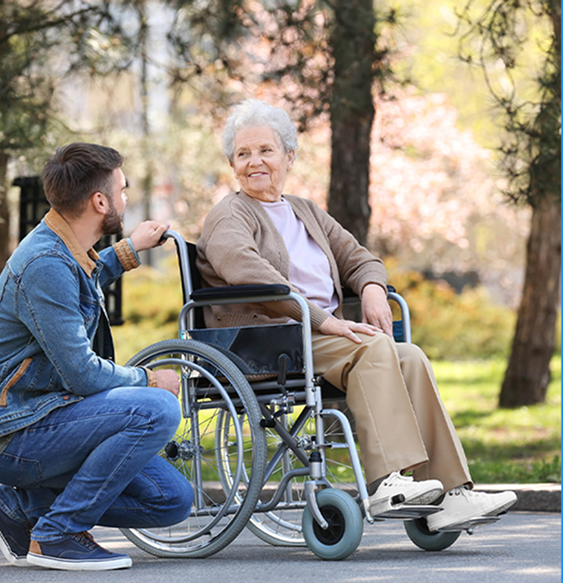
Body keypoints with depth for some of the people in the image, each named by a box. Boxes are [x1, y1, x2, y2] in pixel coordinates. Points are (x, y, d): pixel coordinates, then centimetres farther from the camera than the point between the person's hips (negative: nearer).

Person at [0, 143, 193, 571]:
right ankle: (55, 535, -16)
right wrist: (150, 379, -6)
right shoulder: (46, 265, -21)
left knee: (173, 500, 2)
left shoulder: (65, 251, 10)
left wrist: (128, 251, 32)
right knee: (158, 409, -27)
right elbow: (83, 375, -23)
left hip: (44, 414, 10)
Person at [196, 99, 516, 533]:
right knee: (374, 347, -30)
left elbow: (358, 257, 28)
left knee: (411, 357, -20)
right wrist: (322, 318, -25)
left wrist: (372, 288, 1)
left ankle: (450, 491, -28)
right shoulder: (229, 216, 2)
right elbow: (244, 269, -17)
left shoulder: (307, 212, 27)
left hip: (323, 335, 7)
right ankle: (387, 483, -40)